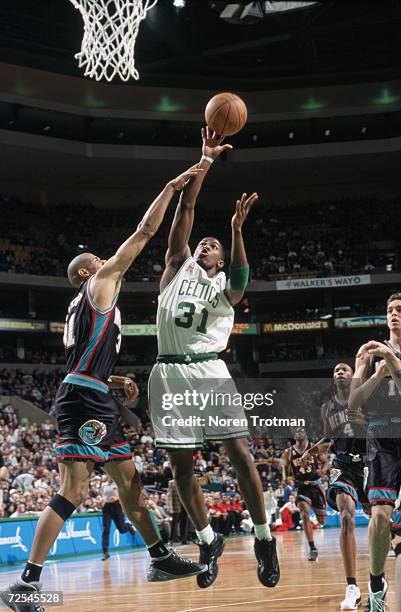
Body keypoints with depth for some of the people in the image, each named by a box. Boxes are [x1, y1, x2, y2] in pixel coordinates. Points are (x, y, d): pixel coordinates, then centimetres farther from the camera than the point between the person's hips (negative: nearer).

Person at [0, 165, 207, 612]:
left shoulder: (84, 307, 26)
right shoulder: (100, 283, 1)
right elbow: (144, 233, -1)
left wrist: (118, 384, 15)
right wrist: (171, 187, 5)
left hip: (97, 401, 10)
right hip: (82, 399, -10)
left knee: (130, 483, 15)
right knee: (73, 493, -15)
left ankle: (160, 559, 23)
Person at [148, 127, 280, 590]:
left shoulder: (225, 285, 11)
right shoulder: (178, 266, 14)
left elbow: (241, 280, -14)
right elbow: (185, 210, 6)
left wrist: (237, 231, -27)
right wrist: (205, 161, 3)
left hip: (210, 371, -2)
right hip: (170, 373, 2)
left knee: (240, 454, -7)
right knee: (181, 465, 3)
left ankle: (264, 538, 4)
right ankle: (208, 542, 17)